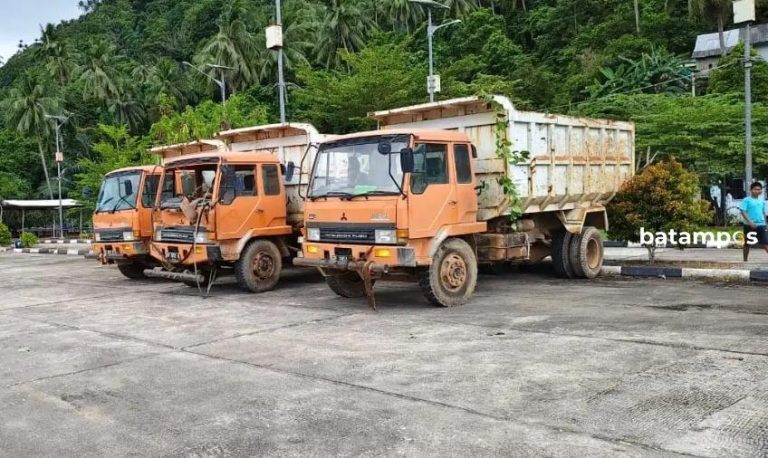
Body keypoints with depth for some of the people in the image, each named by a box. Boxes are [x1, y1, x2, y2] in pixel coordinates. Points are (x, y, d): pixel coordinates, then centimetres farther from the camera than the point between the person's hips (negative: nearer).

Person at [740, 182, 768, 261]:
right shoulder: (746, 200, -5)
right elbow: (743, 212, -13)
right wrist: (750, 222, -21)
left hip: (761, 225, 4)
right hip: (749, 225, -4)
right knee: (747, 244, 5)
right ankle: (745, 261, 15)